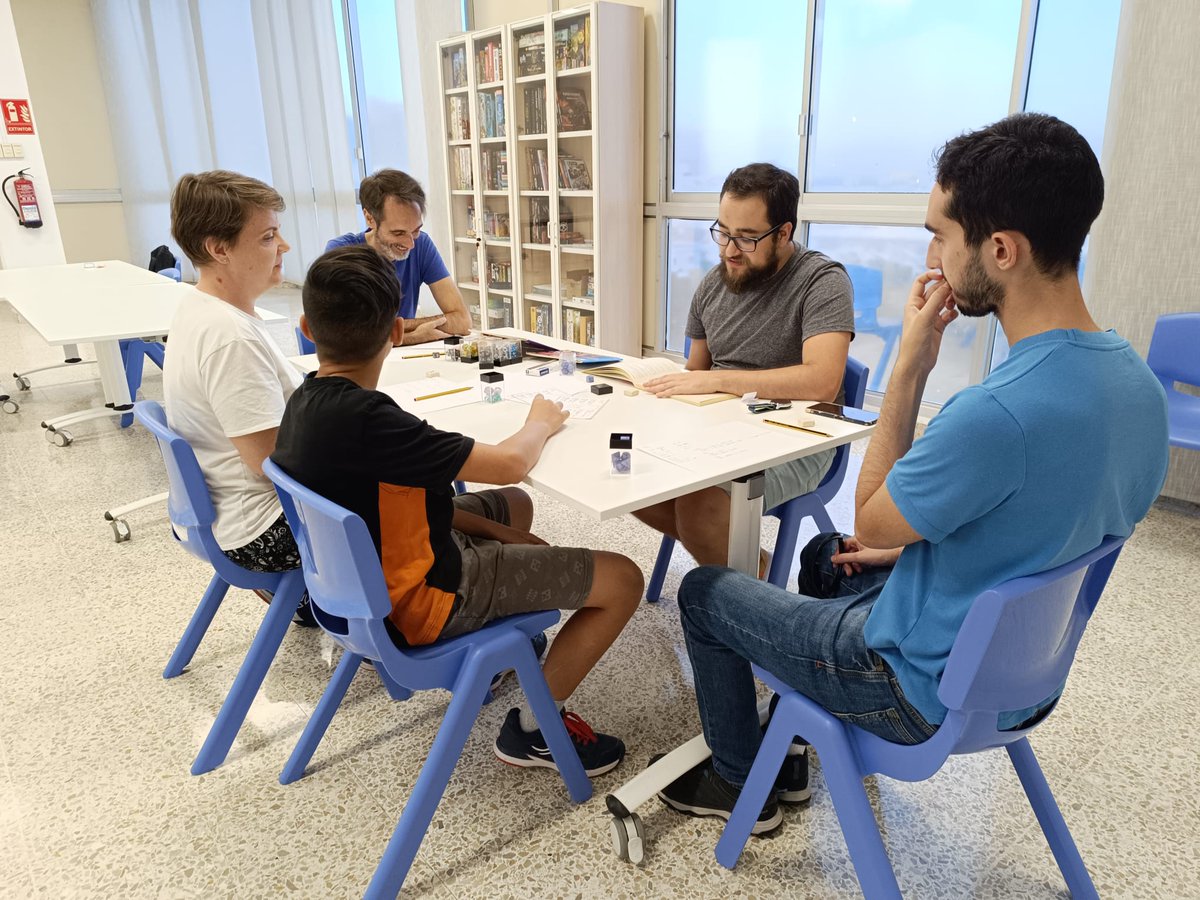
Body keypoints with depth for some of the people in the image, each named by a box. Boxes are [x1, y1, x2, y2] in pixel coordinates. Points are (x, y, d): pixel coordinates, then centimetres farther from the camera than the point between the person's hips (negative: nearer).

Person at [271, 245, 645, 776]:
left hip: (370, 571, 9)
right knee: (621, 580, -6)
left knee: (514, 507, 29)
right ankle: (532, 728, 8)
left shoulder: (306, 404, -4)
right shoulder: (362, 418, -32)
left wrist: (506, 536, 2)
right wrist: (541, 423, -4)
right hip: (419, 597, -9)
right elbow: (509, 464, -27)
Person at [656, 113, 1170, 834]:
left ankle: (740, 784, 29)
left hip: (927, 693, -8)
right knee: (824, 555, 31)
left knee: (703, 590, 8)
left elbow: (869, 523, -18)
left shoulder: (996, 414, -37)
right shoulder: (1137, 382, -7)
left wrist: (912, 364, -21)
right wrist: (911, 545, 7)